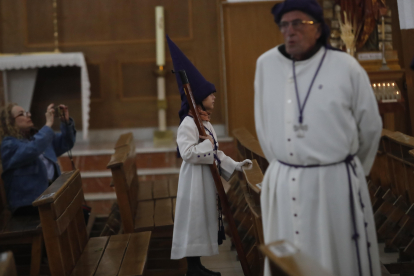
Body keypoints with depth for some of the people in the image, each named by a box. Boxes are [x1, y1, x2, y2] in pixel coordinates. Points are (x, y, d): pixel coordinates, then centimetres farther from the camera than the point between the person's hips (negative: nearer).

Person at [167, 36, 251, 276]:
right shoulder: (188, 124, -16)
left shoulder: (206, 123, 14)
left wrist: (236, 166, 10)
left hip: (207, 178, 10)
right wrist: (207, 145, -16)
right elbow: (187, 152, -27)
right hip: (195, 180, -10)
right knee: (194, 218, -4)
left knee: (204, 218, 12)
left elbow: (215, 154, 16)